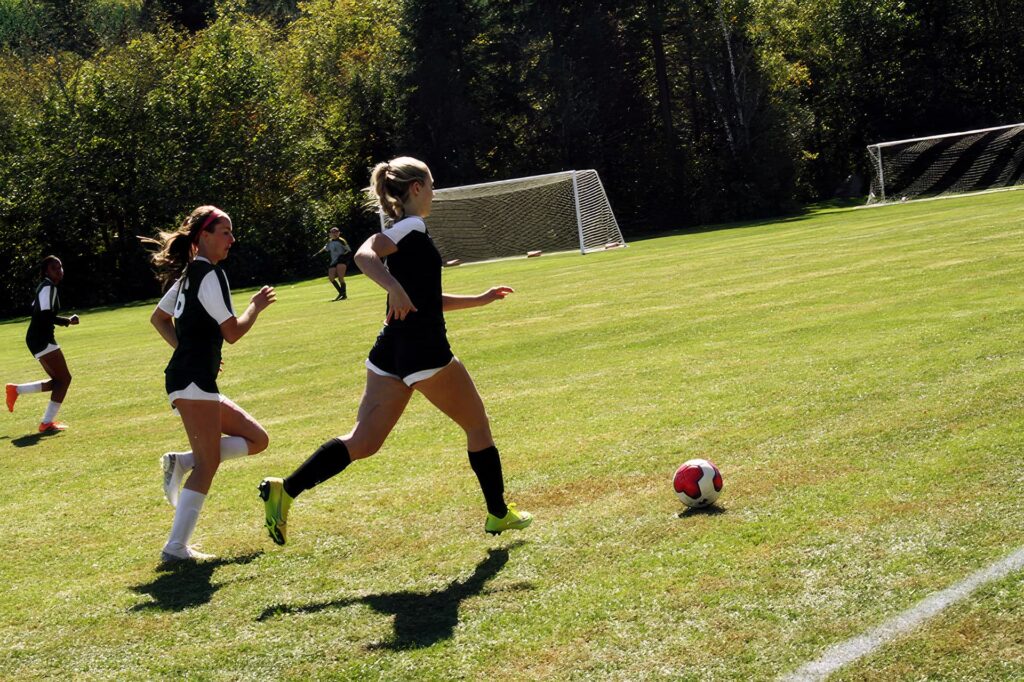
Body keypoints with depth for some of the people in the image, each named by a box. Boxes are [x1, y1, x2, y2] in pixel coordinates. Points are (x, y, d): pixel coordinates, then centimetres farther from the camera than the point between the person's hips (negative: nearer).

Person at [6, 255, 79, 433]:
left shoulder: (45, 287, 16)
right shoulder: (49, 288, -14)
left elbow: (36, 311, 24)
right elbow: (46, 316, -24)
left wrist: (61, 321, 16)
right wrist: (68, 321, -14)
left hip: (39, 338, 10)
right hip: (42, 340, -10)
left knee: (58, 381, 15)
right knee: (64, 378, -9)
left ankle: (16, 390, 16)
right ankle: (47, 423, -8)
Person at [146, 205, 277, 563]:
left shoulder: (189, 274, 18)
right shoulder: (210, 274, -11)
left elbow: (158, 318, 27)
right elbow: (232, 332, -14)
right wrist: (256, 306, 3)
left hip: (184, 378, 10)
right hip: (194, 382, -10)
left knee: (256, 438, 13)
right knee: (207, 465, -11)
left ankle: (181, 462, 2)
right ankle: (176, 547, -14)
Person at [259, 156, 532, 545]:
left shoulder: (405, 234, 19)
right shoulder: (413, 227, -9)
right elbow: (364, 254, -27)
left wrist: (479, 300, 32)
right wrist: (394, 287, -42)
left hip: (391, 352, 8)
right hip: (425, 353, -8)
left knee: (362, 442, 3)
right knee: (478, 426, 10)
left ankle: (284, 491, -9)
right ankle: (499, 515, 20)